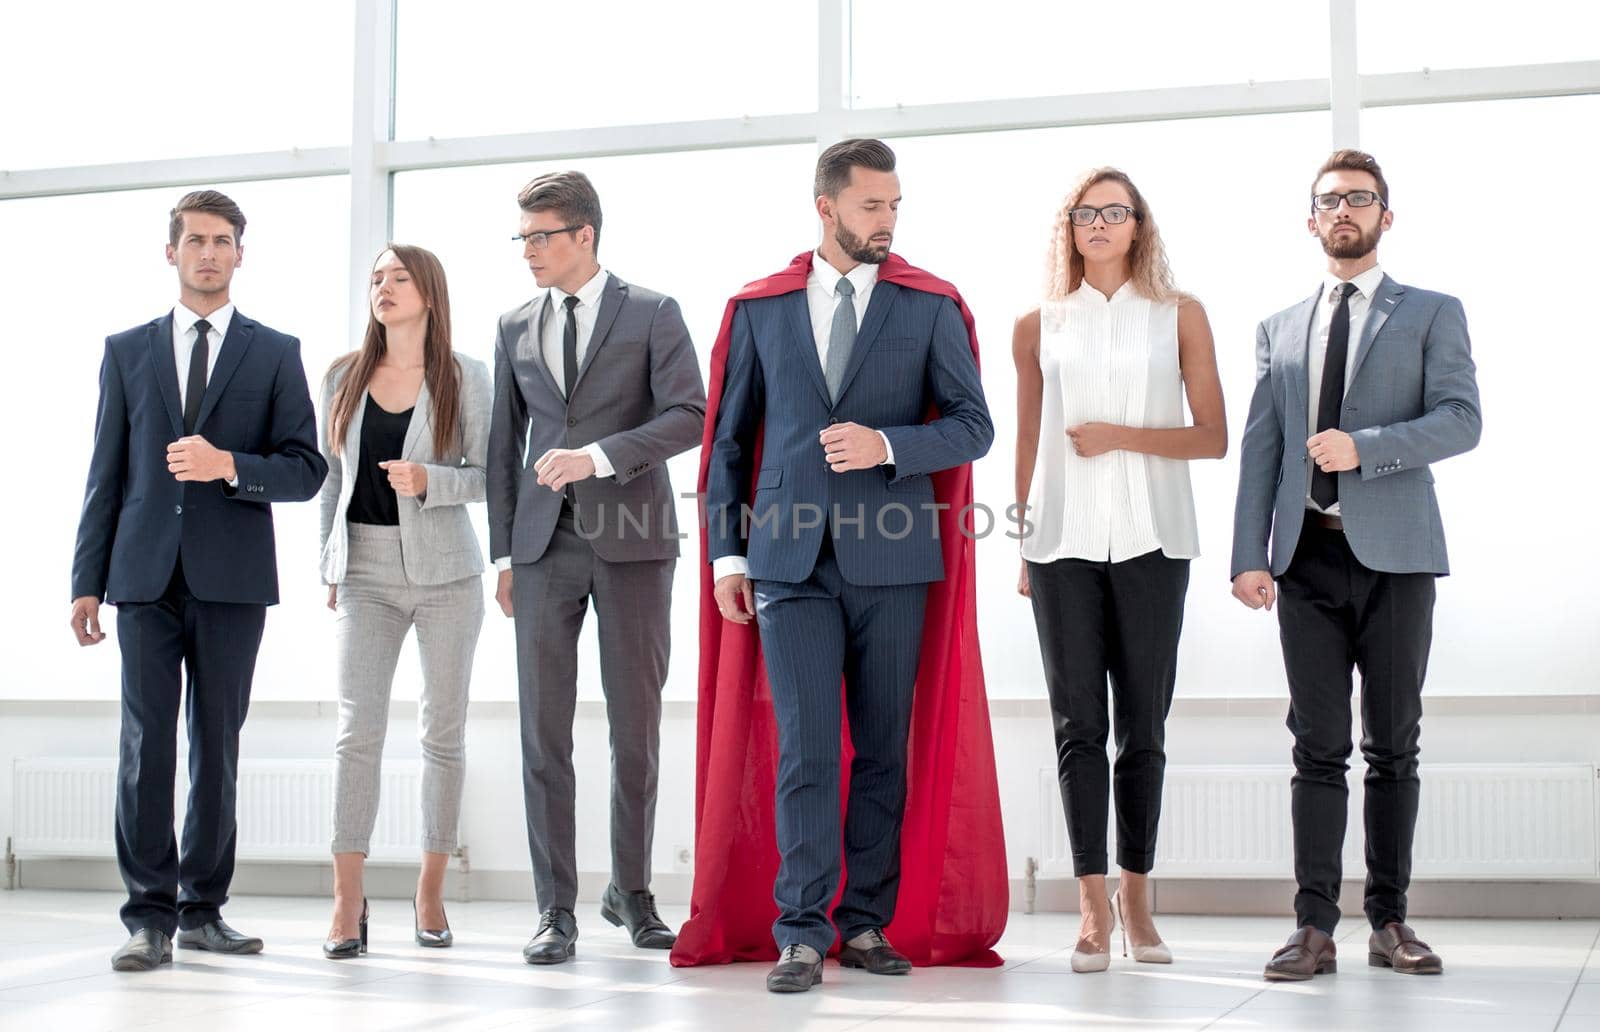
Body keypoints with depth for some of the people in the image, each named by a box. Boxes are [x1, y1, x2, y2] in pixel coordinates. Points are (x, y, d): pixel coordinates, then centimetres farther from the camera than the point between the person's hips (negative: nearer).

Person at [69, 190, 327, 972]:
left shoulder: (275, 354, 8)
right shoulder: (127, 350, 13)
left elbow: (305, 469, 2)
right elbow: (106, 473, 10)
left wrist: (230, 464, -16)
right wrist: (87, 580, 4)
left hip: (233, 580, 0)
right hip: (147, 577, 1)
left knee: (218, 745, 4)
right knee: (146, 743, -4)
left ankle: (203, 909, 12)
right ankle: (150, 915, 0)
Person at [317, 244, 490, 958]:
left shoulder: (464, 377, 1)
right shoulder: (345, 378, 9)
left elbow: (489, 475, 0)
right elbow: (330, 477, 13)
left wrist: (428, 481, -18)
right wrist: (329, 568, 11)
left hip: (445, 570, -1)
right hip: (366, 570, 1)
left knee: (444, 731, 4)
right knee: (358, 729, -7)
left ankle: (431, 892, 14)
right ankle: (347, 904, -5)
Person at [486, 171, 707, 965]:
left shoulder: (652, 314, 2)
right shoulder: (516, 328, 13)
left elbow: (689, 415, -9)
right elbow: (504, 445, 14)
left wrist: (599, 456, -20)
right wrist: (503, 553, 8)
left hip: (632, 540, -3)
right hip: (545, 545, 3)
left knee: (637, 726, 3)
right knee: (544, 729, -1)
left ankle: (631, 891, 18)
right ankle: (556, 908, 4)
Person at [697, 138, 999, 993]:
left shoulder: (930, 306, 6)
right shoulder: (760, 309, 9)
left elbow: (973, 425, 3)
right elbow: (732, 438, 11)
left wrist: (887, 445, -13)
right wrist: (727, 552, 4)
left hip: (891, 556, 1)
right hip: (792, 557, 0)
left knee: (883, 749, 5)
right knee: (805, 748, -5)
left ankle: (867, 923, 14)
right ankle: (802, 934, -2)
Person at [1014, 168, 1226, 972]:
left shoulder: (1180, 316, 8)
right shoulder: (1039, 326, 11)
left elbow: (1213, 437, 4)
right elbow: (1028, 443, 15)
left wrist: (1122, 436, -8)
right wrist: (1022, 546, 11)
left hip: (1151, 539, -1)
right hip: (1064, 540, 1)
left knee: (1144, 725, 2)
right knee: (1078, 724, -2)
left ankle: (1137, 899, 12)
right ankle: (1094, 907, 0)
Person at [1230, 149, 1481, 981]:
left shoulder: (1432, 314, 8)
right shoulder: (1279, 330, 17)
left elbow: (1462, 421, -4)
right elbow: (1259, 447, 10)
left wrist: (1365, 446, -17)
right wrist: (1248, 554, 0)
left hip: (1394, 552, -2)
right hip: (1308, 556, 2)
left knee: (1393, 747, 3)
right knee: (1319, 748, 0)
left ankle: (1390, 922, 11)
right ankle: (1315, 928, 1)